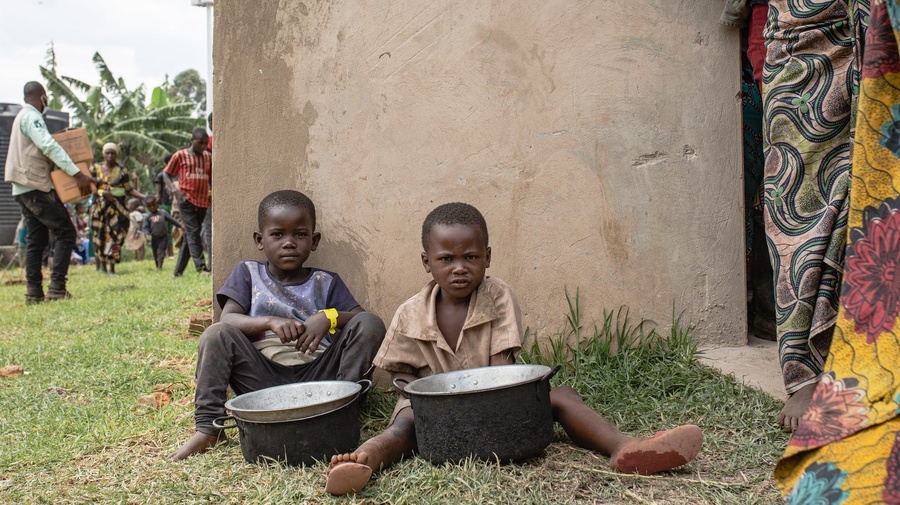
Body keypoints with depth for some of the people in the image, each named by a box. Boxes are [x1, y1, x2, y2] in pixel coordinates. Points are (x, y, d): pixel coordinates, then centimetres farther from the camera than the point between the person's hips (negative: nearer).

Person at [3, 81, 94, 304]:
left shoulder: (22, 116, 22)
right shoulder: (31, 116, -10)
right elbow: (48, 146, -22)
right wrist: (76, 173, -28)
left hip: (24, 189, 10)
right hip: (36, 186, -10)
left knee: (36, 239, 9)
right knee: (65, 232, -9)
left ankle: (34, 293, 8)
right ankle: (56, 288, -14)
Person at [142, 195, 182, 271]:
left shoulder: (163, 213, 3)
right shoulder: (147, 217, 2)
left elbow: (172, 220, 9)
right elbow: (145, 227, -1)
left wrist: (179, 225, 7)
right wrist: (147, 235, -19)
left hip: (163, 237, -2)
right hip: (154, 238, 2)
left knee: (161, 251, -11)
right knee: (155, 253, 9)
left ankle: (160, 266, -15)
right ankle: (157, 266, 22)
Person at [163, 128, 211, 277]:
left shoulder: (207, 156, 11)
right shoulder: (180, 155, 0)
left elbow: (211, 178, 20)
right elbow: (166, 173, 5)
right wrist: (174, 190, -11)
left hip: (203, 201, 4)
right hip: (186, 199, -4)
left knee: (189, 235, 9)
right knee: (193, 232, -12)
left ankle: (179, 270, 16)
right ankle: (201, 267, -16)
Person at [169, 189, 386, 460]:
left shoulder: (326, 282, 15)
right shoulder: (247, 273, 15)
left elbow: (363, 319, 2)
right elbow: (227, 320, -1)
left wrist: (329, 317, -19)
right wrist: (269, 321, -21)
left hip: (315, 375, 0)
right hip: (263, 376, 0)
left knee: (370, 324, -17)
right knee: (215, 334, -21)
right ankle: (207, 427, -18)